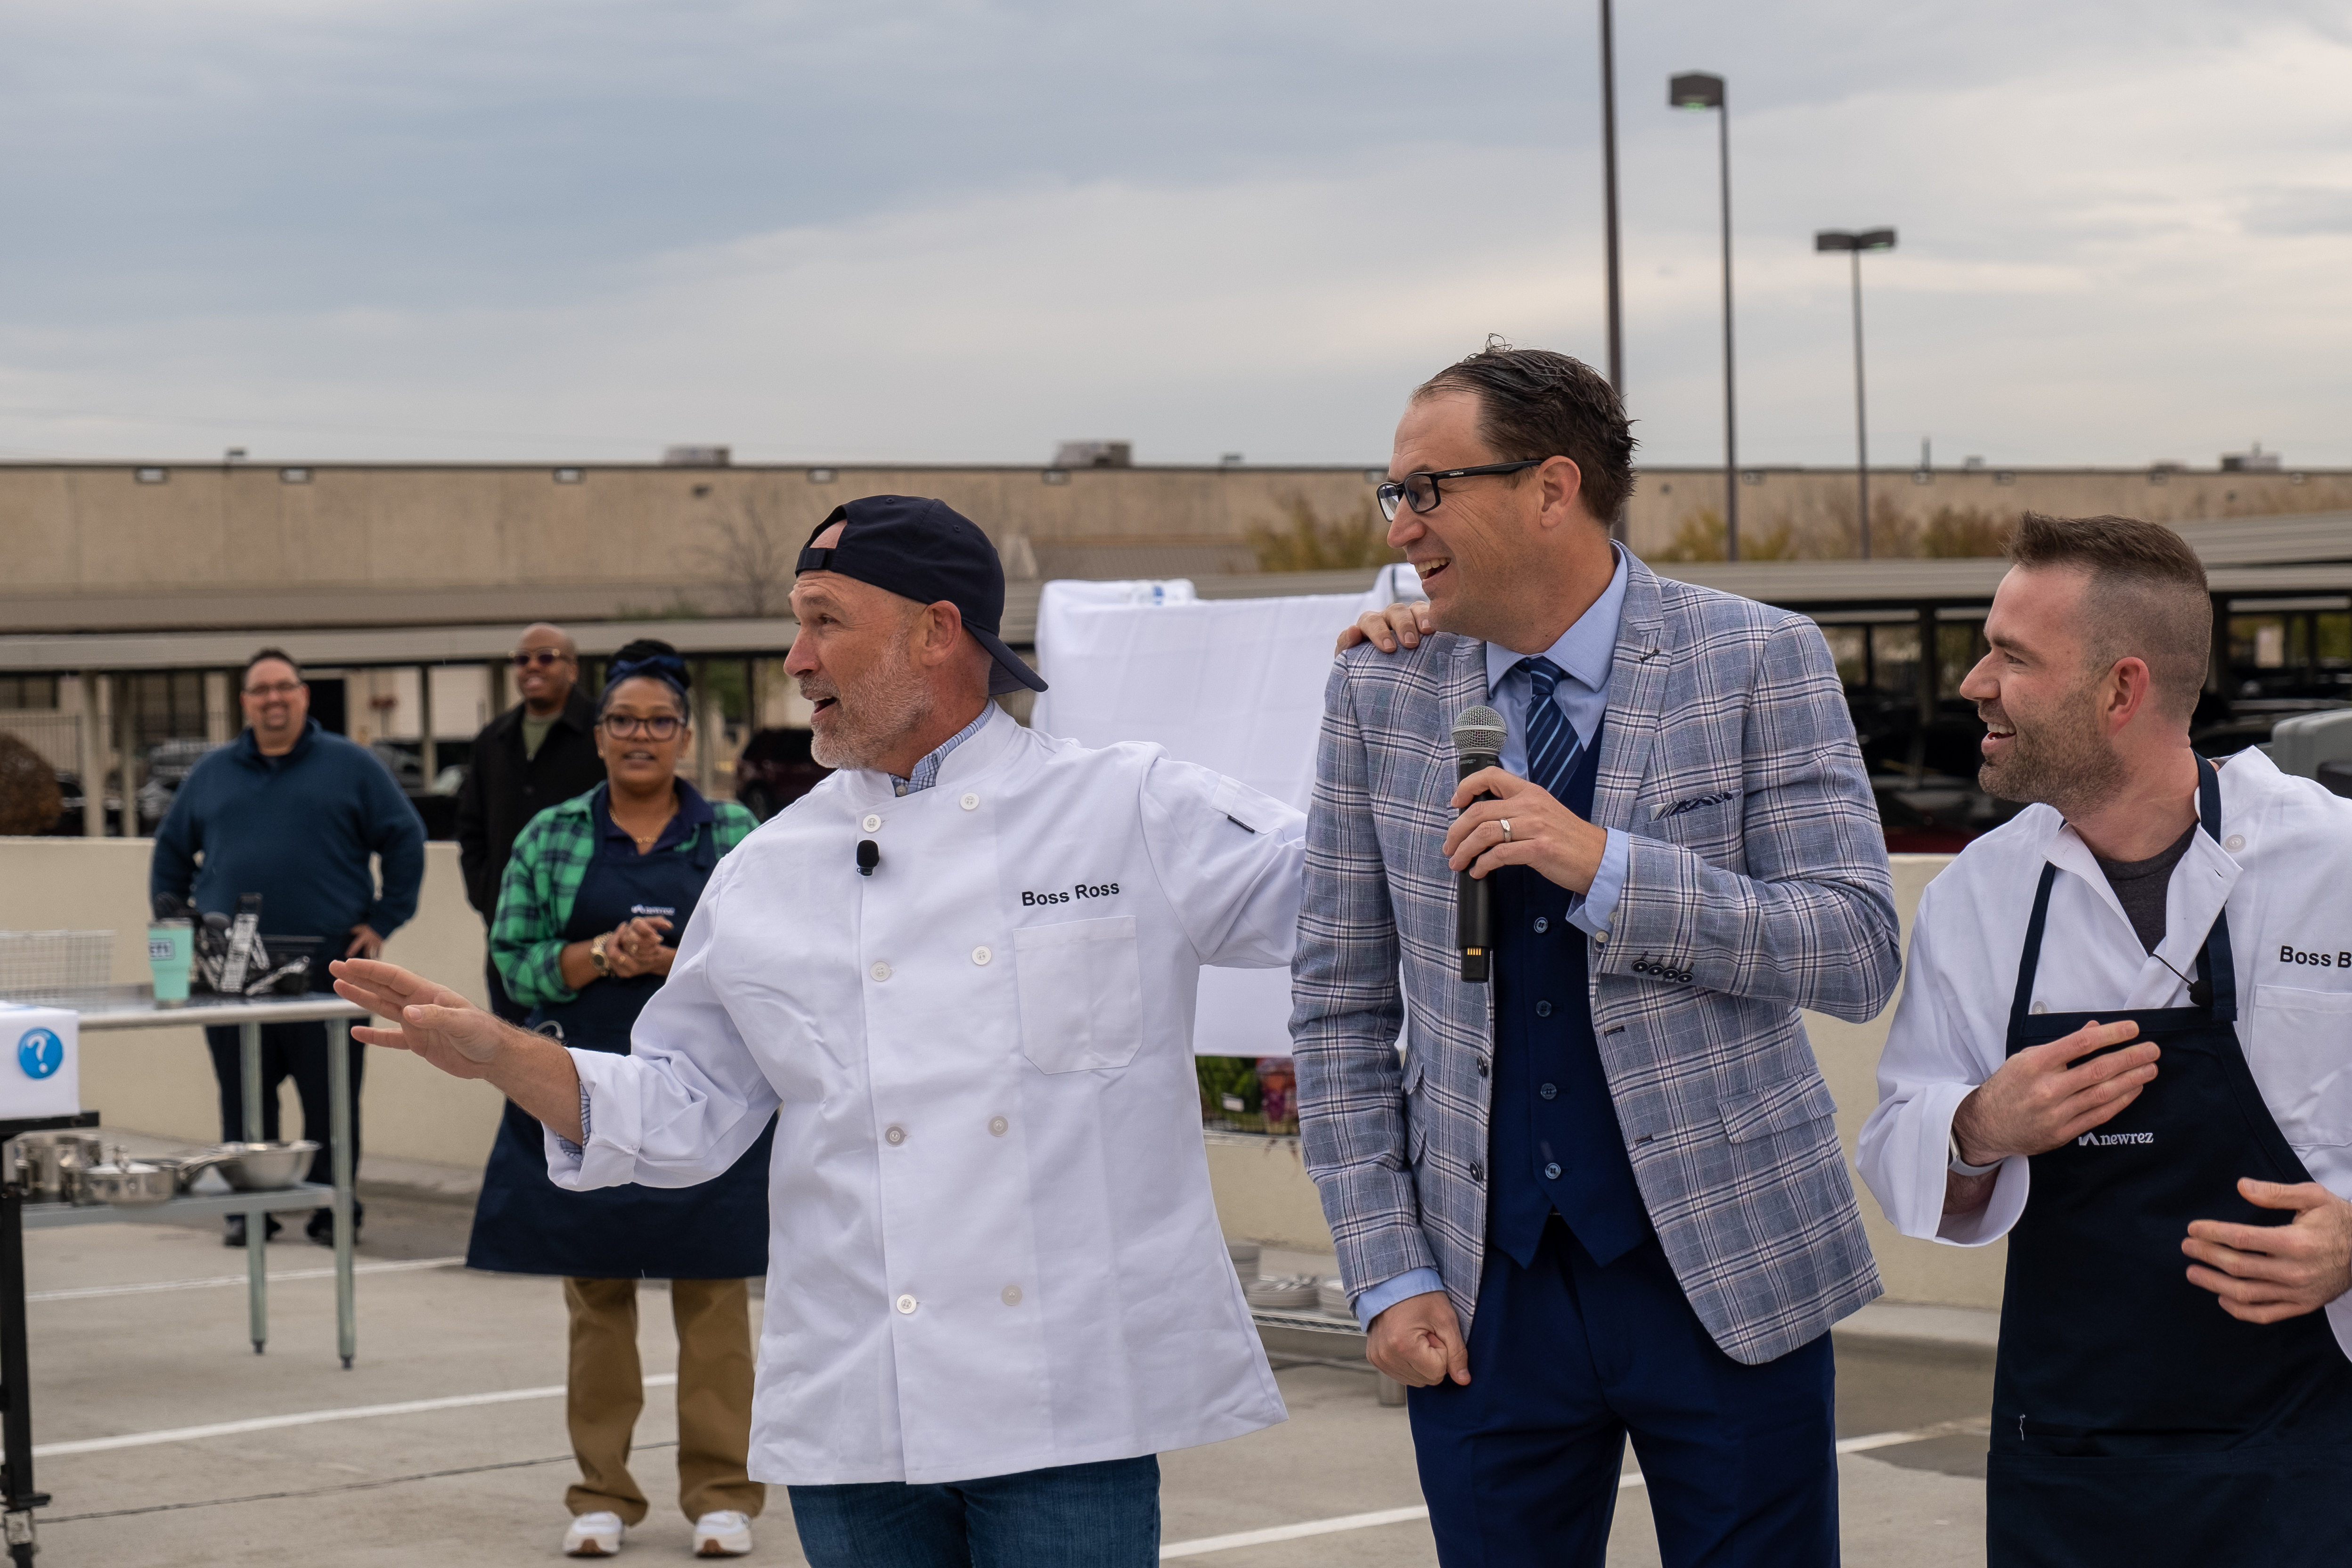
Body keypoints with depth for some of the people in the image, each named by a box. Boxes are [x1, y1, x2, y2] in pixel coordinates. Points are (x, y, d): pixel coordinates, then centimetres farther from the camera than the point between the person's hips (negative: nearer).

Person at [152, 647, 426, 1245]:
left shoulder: (349, 766, 6)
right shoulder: (212, 774, 15)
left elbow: (405, 841, 5)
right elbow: (171, 852, 22)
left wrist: (382, 923, 0)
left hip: (328, 965, -2)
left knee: (332, 1098, 0)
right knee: (243, 1098, 5)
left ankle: (334, 1210, 7)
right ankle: (248, 1209, 12)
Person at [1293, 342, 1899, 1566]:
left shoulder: (1760, 664, -4)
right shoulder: (1380, 697, 4)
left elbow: (1857, 954, -10)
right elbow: (1339, 1009, 7)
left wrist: (1605, 867, -21)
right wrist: (1387, 1274, 0)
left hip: (1724, 1278, -2)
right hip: (1487, 1299, 2)